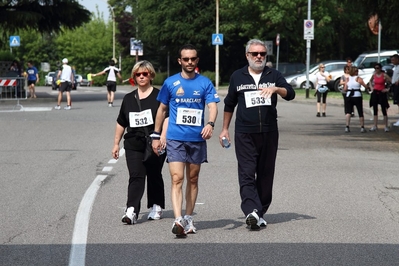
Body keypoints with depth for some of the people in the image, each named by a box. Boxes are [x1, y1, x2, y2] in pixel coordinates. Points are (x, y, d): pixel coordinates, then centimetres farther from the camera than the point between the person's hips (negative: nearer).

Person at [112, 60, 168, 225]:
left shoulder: (159, 96, 0)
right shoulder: (128, 99, 13)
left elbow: (167, 117, -8)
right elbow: (121, 123, 20)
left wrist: (163, 136, -21)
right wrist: (116, 143, 19)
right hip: (134, 145, 2)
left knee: (154, 177, 9)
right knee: (136, 177, -9)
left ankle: (156, 207, 24)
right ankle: (131, 211, -20)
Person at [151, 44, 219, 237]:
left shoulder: (205, 83, 3)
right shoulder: (170, 83, 4)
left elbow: (212, 106, -6)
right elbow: (162, 109, 12)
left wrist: (210, 123, -27)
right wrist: (156, 135, 10)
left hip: (197, 138, 2)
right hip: (175, 138, -2)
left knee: (193, 179, 11)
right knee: (177, 179, -13)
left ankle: (188, 219, 22)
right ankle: (178, 220, -22)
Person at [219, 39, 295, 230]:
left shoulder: (274, 75, 8)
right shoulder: (237, 77, 10)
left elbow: (290, 94, -5)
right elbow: (229, 104, 18)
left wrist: (275, 89, -25)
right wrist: (225, 129, 16)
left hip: (269, 133, 1)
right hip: (244, 134, -1)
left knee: (266, 175, 5)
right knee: (247, 173, -13)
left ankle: (260, 213, 13)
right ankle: (251, 211, -24)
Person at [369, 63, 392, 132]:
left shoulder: (384, 75, -9)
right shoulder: (374, 75, 5)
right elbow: (370, 81, 25)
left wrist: (388, 89, -11)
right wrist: (371, 87, 11)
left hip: (382, 93, -5)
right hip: (375, 93, 5)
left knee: (384, 110, -3)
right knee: (375, 110, 7)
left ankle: (386, 127, 1)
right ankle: (375, 126, 12)